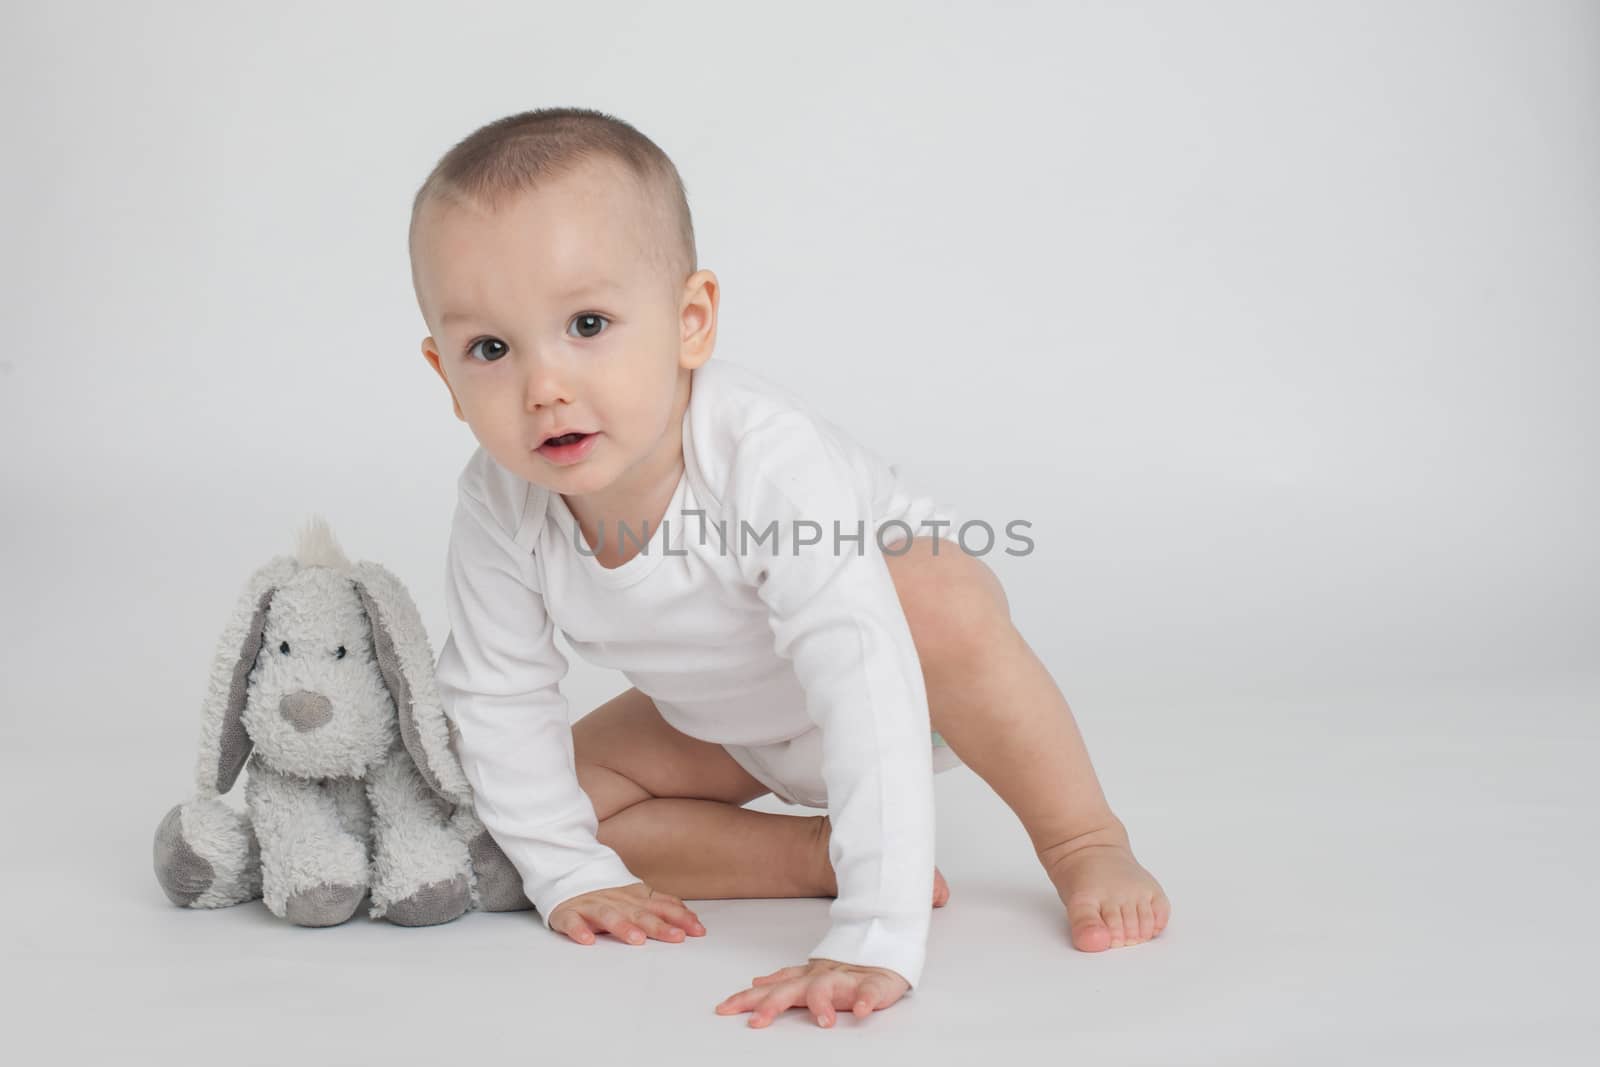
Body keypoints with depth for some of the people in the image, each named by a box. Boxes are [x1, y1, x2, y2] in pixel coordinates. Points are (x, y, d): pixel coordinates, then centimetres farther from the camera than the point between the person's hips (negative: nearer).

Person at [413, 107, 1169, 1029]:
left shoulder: (770, 458, -43)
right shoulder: (498, 511, -27)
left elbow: (865, 684, -50)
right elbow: (498, 696, -11)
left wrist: (877, 940, -56)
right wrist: (570, 873, -12)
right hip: (731, 729, 6)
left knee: (942, 599, -38)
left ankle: (1084, 840, -17)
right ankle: (816, 854, -7)